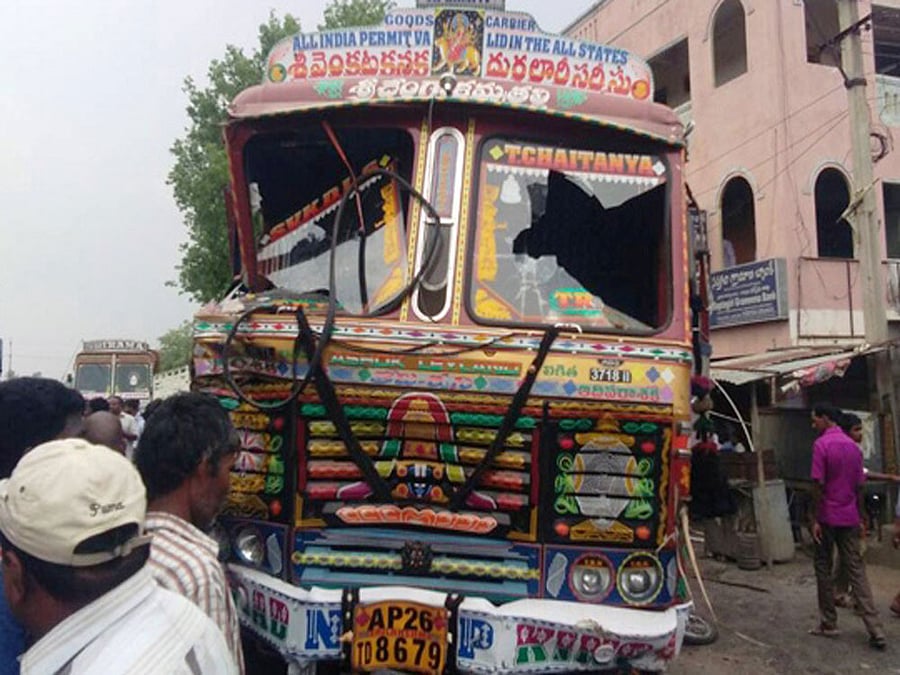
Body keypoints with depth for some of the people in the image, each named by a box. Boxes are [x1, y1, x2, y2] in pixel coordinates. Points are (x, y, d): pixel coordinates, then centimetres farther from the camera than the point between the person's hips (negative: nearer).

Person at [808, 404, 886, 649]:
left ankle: (829, 624, 13)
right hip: (849, 518, 5)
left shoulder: (821, 444, -12)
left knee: (824, 569, 7)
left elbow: (818, 484, -15)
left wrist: (815, 519, -11)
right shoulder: (853, 446, 8)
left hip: (828, 517, -5)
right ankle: (875, 629, -1)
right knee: (856, 569, 6)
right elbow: (859, 486, 11)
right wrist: (858, 517, 18)